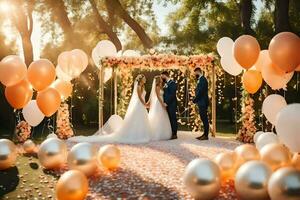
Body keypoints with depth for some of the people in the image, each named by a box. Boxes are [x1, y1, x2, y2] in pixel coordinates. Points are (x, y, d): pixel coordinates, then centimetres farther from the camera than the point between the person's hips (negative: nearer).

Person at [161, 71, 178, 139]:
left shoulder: (172, 83, -10)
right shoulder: (166, 83, 14)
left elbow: (172, 94, -17)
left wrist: (166, 103, -17)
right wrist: (164, 102, 5)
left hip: (171, 104, -8)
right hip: (167, 104, 8)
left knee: (173, 118, -3)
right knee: (169, 119, 9)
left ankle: (174, 134, 3)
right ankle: (170, 133, 15)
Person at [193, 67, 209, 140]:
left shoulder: (202, 79, -13)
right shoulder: (200, 79, 16)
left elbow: (200, 91, -19)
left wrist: (195, 100, -10)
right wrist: (196, 100, 6)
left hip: (203, 103, -10)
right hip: (201, 103, 10)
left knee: (204, 119, -5)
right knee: (203, 119, 11)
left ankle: (206, 135, -1)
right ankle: (204, 134, 17)